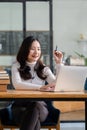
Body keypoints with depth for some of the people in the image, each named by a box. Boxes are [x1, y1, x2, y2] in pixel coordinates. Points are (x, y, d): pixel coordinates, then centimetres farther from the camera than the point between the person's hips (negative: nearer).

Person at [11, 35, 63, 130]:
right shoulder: (17, 66, 9)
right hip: (20, 106, -1)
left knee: (36, 106, -38)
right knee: (34, 120, -38)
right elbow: (17, 85, -13)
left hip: (40, 106, 2)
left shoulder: (44, 69, 16)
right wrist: (40, 88, -25)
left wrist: (59, 63, -1)